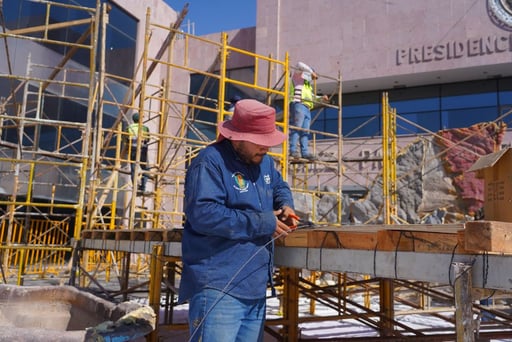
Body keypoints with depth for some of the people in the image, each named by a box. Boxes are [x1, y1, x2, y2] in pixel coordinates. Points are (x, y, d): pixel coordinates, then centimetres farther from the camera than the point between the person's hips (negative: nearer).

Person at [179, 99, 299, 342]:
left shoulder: (264, 162, 13)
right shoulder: (210, 163, -14)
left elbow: (280, 187, 32)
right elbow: (202, 214, -26)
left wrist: (285, 205, 5)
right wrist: (262, 223, -18)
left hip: (256, 287, 9)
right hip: (218, 288, -8)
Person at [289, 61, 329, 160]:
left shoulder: (308, 85, 34)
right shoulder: (297, 75, 13)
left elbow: (312, 97, 40)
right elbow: (300, 65, -3)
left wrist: (321, 98, 23)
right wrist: (311, 72, 2)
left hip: (307, 108, 8)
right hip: (298, 105, -8)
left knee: (305, 132, -1)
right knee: (296, 128, -16)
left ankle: (305, 152, -7)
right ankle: (293, 150, -21)